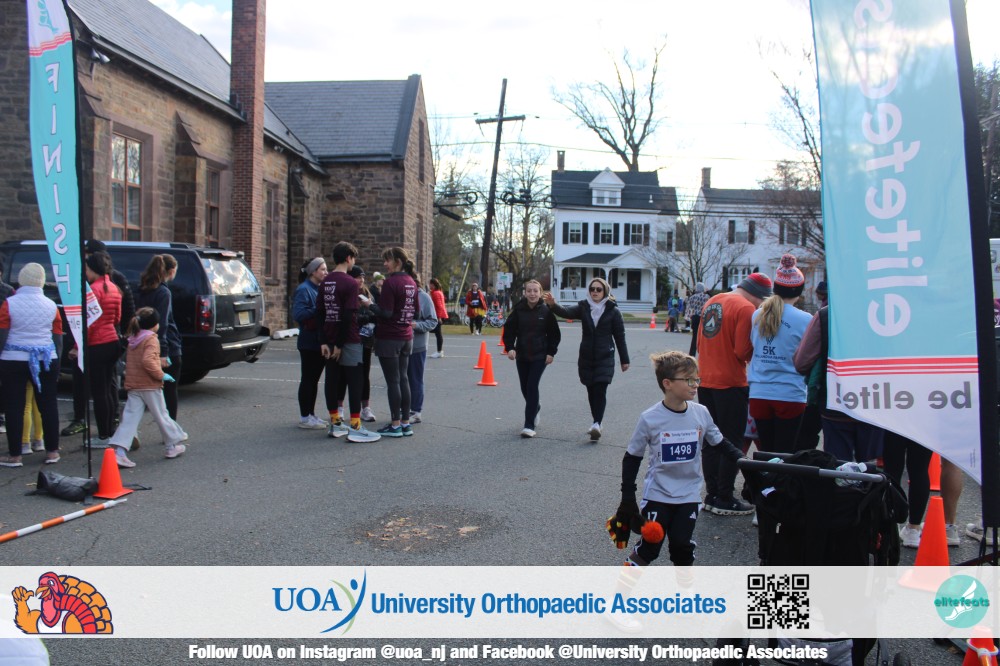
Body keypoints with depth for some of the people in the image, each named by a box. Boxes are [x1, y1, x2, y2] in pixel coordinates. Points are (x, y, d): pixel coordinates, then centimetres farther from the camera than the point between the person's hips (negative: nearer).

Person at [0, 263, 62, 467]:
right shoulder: (51, 305, 3)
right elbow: (58, 340, 7)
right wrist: (56, 364, 16)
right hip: (46, 360, 2)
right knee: (48, 405, 8)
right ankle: (52, 451, 15)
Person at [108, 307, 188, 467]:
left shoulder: (133, 339, 13)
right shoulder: (152, 339, -12)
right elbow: (147, 361, -26)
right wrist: (161, 375, -17)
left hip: (133, 386, 6)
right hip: (150, 386, -6)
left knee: (129, 418, 2)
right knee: (161, 416, 8)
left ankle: (119, 451, -10)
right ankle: (173, 445, 21)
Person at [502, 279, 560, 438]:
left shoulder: (546, 311, -6)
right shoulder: (518, 310, -2)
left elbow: (554, 334, 1)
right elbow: (509, 330, 2)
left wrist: (551, 352, -4)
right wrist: (510, 348, -11)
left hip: (539, 356, -3)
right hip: (521, 355, 3)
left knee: (532, 387, -11)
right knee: (525, 388, 11)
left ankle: (529, 425, -7)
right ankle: (535, 408, 43)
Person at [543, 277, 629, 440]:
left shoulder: (613, 311, -2)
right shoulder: (583, 307, 3)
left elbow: (620, 336, 1)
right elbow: (566, 312, -15)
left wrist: (624, 360, 3)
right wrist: (553, 305, -36)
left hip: (605, 359, -3)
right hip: (586, 357, 3)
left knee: (600, 391, -13)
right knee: (591, 391, 10)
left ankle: (597, 424, -21)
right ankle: (597, 423, 23)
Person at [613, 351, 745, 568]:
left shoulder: (701, 414, -6)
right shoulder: (649, 419, -15)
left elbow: (720, 444, 9)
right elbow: (631, 458, -5)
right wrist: (627, 499, -6)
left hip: (689, 494, 3)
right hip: (657, 494, -2)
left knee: (682, 545, 4)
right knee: (649, 546, 0)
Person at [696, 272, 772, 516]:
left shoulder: (712, 301, 12)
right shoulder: (746, 308, -14)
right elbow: (743, 352, -17)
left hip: (706, 381, 8)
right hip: (731, 384, -8)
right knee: (731, 442, 2)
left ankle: (712, 494, 20)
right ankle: (724, 500, 7)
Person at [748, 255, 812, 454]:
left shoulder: (757, 315, 4)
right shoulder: (804, 319, -9)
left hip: (759, 394, 4)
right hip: (790, 394, -4)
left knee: (764, 453, 13)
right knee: (785, 454, 5)